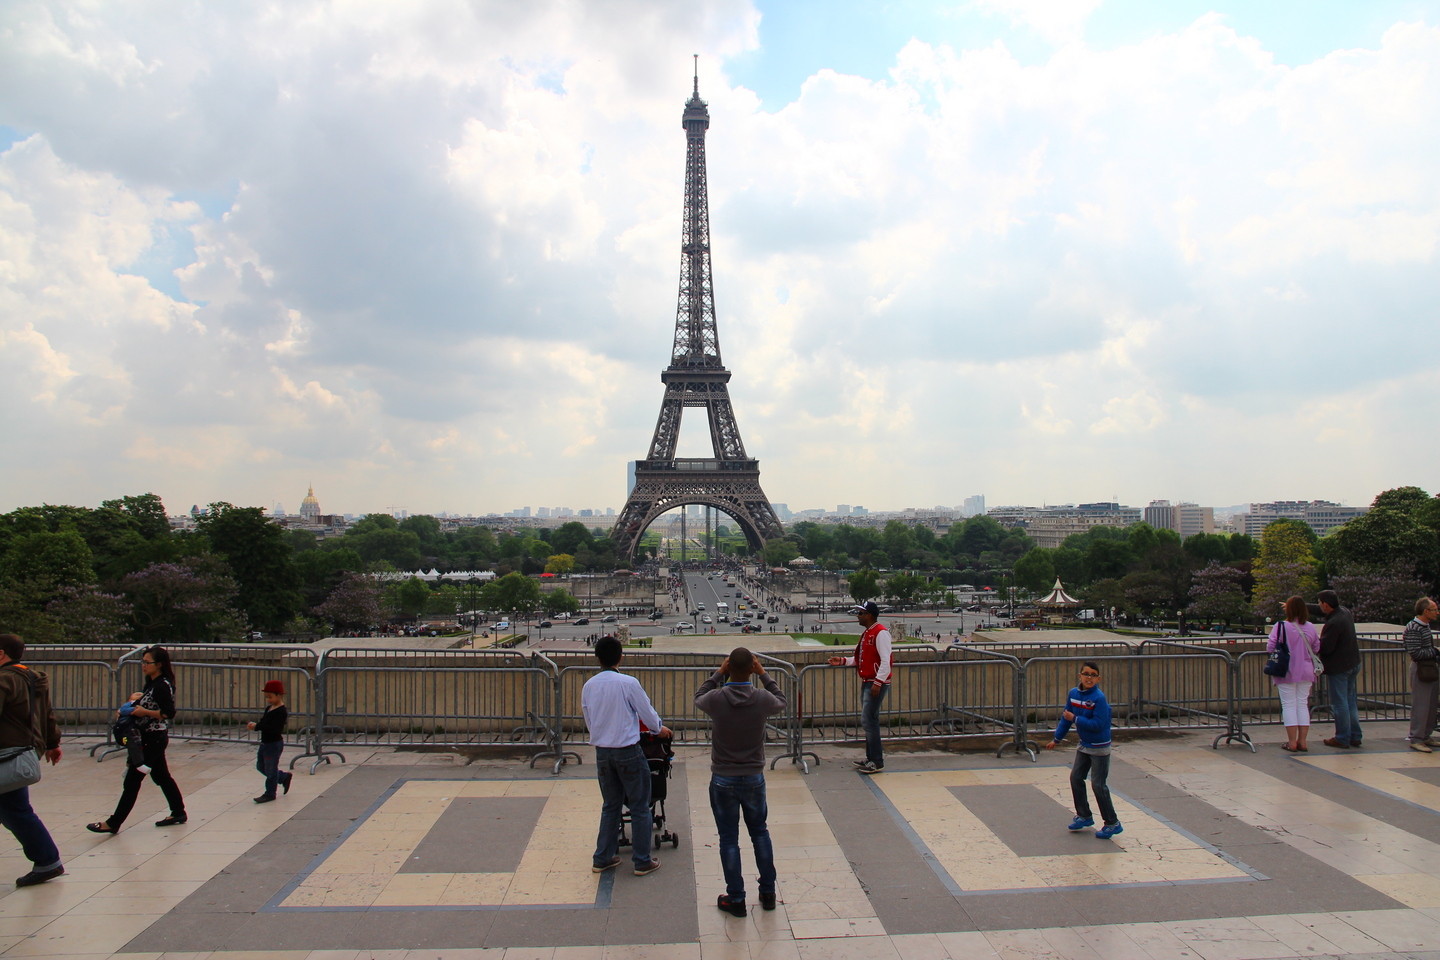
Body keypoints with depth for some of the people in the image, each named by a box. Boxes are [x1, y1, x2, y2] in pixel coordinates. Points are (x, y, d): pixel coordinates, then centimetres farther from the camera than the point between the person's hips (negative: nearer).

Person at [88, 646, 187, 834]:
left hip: (154, 739, -10)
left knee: (133, 779, -4)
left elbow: (169, 713, -23)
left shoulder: (163, 686, -19)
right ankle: (178, 813, 24)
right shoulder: (152, 683, 11)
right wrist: (137, 699, 3)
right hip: (150, 737, 10)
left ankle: (113, 823, 2)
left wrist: (144, 711, -24)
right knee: (161, 776, 16)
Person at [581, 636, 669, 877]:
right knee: (639, 807, 8)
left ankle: (602, 858, 24)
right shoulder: (628, 683, -14)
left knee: (610, 806, 19)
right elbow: (647, 712, -4)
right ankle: (642, 861, 14)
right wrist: (660, 728, 17)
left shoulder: (588, 686, 0)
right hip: (628, 751, -5)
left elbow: (588, 721, 11)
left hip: (602, 752, 5)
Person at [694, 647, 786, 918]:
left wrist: (719, 673, 7)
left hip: (723, 780, -2)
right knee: (760, 833, 19)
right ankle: (768, 892, 28)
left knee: (729, 839, 9)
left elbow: (698, 698, 7)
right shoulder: (763, 699, -14)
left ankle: (735, 899, 16)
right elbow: (781, 702, 11)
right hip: (754, 778, 2)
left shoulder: (716, 699, -18)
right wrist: (763, 674, 11)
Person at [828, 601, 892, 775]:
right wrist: (843, 661, 13)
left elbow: (885, 661, -21)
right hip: (867, 682, 10)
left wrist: (878, 683, -25)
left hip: (877, 683, -10)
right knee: (868, 721, 13)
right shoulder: (867, 633, 16)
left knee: (868, 721, -10)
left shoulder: (880, 632, -16)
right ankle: (871, 758, 21)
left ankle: (877, 762, -3)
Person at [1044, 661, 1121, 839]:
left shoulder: (1099, 698, -22)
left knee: (1098, 785, -3)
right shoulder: (1074, 694, -3)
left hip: (1099, 747, -7)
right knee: (1076, 778, 11)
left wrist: (1075, 719, -23)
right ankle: (1084, 816, 28)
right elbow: (1066, 717, 7)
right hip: (1084, 745, 7)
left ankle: (1112, 824, 11)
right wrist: (1057, 739, 12)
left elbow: (1098, 724, -26)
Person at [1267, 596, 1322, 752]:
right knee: (1303, 704, 11)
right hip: (1306, 672, 3)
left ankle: (1292, 742, 4)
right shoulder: (1310, 627, -2)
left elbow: (1271, 647, -14)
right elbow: (1316, 648, 6)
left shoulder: (1280, 626, -14)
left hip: (1286, 672, -3)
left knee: (1289, 705, 4)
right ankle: (1302, 741, 12)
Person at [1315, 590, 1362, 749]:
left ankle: (1342, 739, 6)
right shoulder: (1345, 612, 4)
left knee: (1340, 704, 0)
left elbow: (1325, 647, -23)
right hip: (1353, 664, 9)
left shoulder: (1333, 623, -26)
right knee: (1351, 702, 16)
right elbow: (1320, 612, 17)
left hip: (1338, 668, -9)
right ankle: (1355, 736, 22)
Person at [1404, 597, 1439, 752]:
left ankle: (1425, 736, 23)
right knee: (1420, 706, -5)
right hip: (1420, 669, -9)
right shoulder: (1412, 628, -17)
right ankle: (1415, 739, 1)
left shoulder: (1426, 626, 12)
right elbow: (1415, 652, -23)